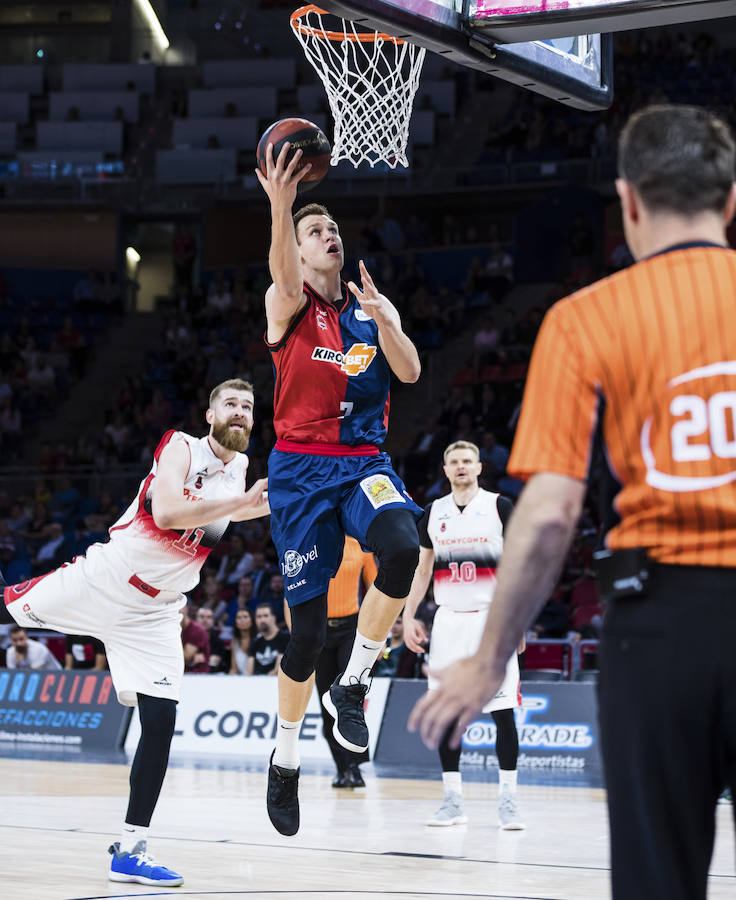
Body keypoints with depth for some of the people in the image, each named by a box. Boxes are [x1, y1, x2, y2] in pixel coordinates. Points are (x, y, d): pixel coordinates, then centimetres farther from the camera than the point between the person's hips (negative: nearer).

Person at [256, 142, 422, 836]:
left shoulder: (373, 306, 14)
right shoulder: (289, 303, 1)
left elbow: (410, 371, 1)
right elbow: (283, 271, -24)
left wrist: (382, 319, -17)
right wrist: (279, 205, -44)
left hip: (364, 461, 3)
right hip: (301, 467, -3)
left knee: (402, 548, -32)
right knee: (307, 628, -3)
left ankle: (351, 687, -14)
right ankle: (285, 758, 19)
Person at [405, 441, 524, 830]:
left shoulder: (499, 506, 0)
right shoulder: (434, 513, 11)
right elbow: (423, 568, 18)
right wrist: (408, 616, 10)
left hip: (492, 618, -3)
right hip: (448, 619, 3)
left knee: (502, 710, -7)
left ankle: (508, 799, -2)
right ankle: (452, 800, 7)